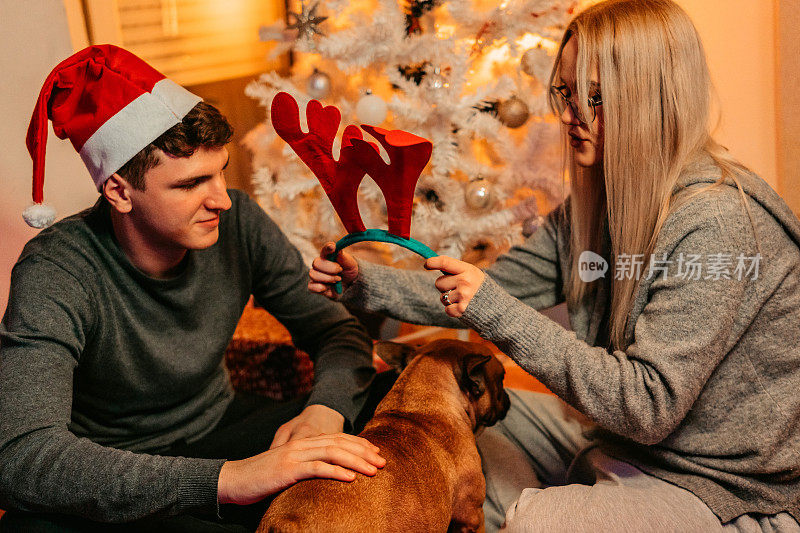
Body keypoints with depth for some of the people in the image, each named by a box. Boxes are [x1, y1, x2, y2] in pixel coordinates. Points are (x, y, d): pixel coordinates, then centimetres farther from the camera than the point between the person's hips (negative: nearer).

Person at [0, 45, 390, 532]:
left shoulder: (238, 223, -13)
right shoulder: (56, 275, -27)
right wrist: (226, 479, -49)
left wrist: (325, 409, -29)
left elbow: (336, 328, -4)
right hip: (113, 475, -3)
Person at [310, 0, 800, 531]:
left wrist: (498, 313, -32)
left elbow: (648, 406, -29)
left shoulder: (716, 224, -26)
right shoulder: (594, 203, 1)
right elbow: (502, 285, 5)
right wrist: (364, 281, -6)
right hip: (623, 437, 8)